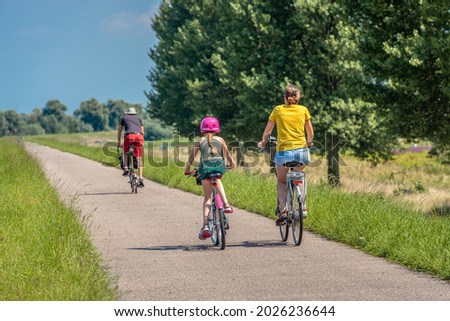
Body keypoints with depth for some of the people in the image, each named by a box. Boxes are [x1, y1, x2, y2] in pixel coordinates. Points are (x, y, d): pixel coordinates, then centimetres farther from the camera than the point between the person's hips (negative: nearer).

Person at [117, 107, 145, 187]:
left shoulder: (124, 118, 28)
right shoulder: (139, 118, 31)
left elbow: (119, 131, 28)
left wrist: (119, 143, 36)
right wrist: (141, 142, 38)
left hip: (129, 136, -1)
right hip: (139, 136, 1)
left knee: (125, 153, 26)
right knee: (139, 158, 4)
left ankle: (125, 168, 4)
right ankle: (141, 178, -6)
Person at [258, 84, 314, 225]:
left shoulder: (278, 110, 4)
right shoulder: (303, 110, 6)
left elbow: (267, 132, 12)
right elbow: (311, 133, 14)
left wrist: (263, 143, 31)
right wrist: (309, 143, 35)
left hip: (283, 151, -1)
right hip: (301, 151, 1)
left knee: (281, 182, 16)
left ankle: (283, 211, -6)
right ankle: (303, 207, 16)